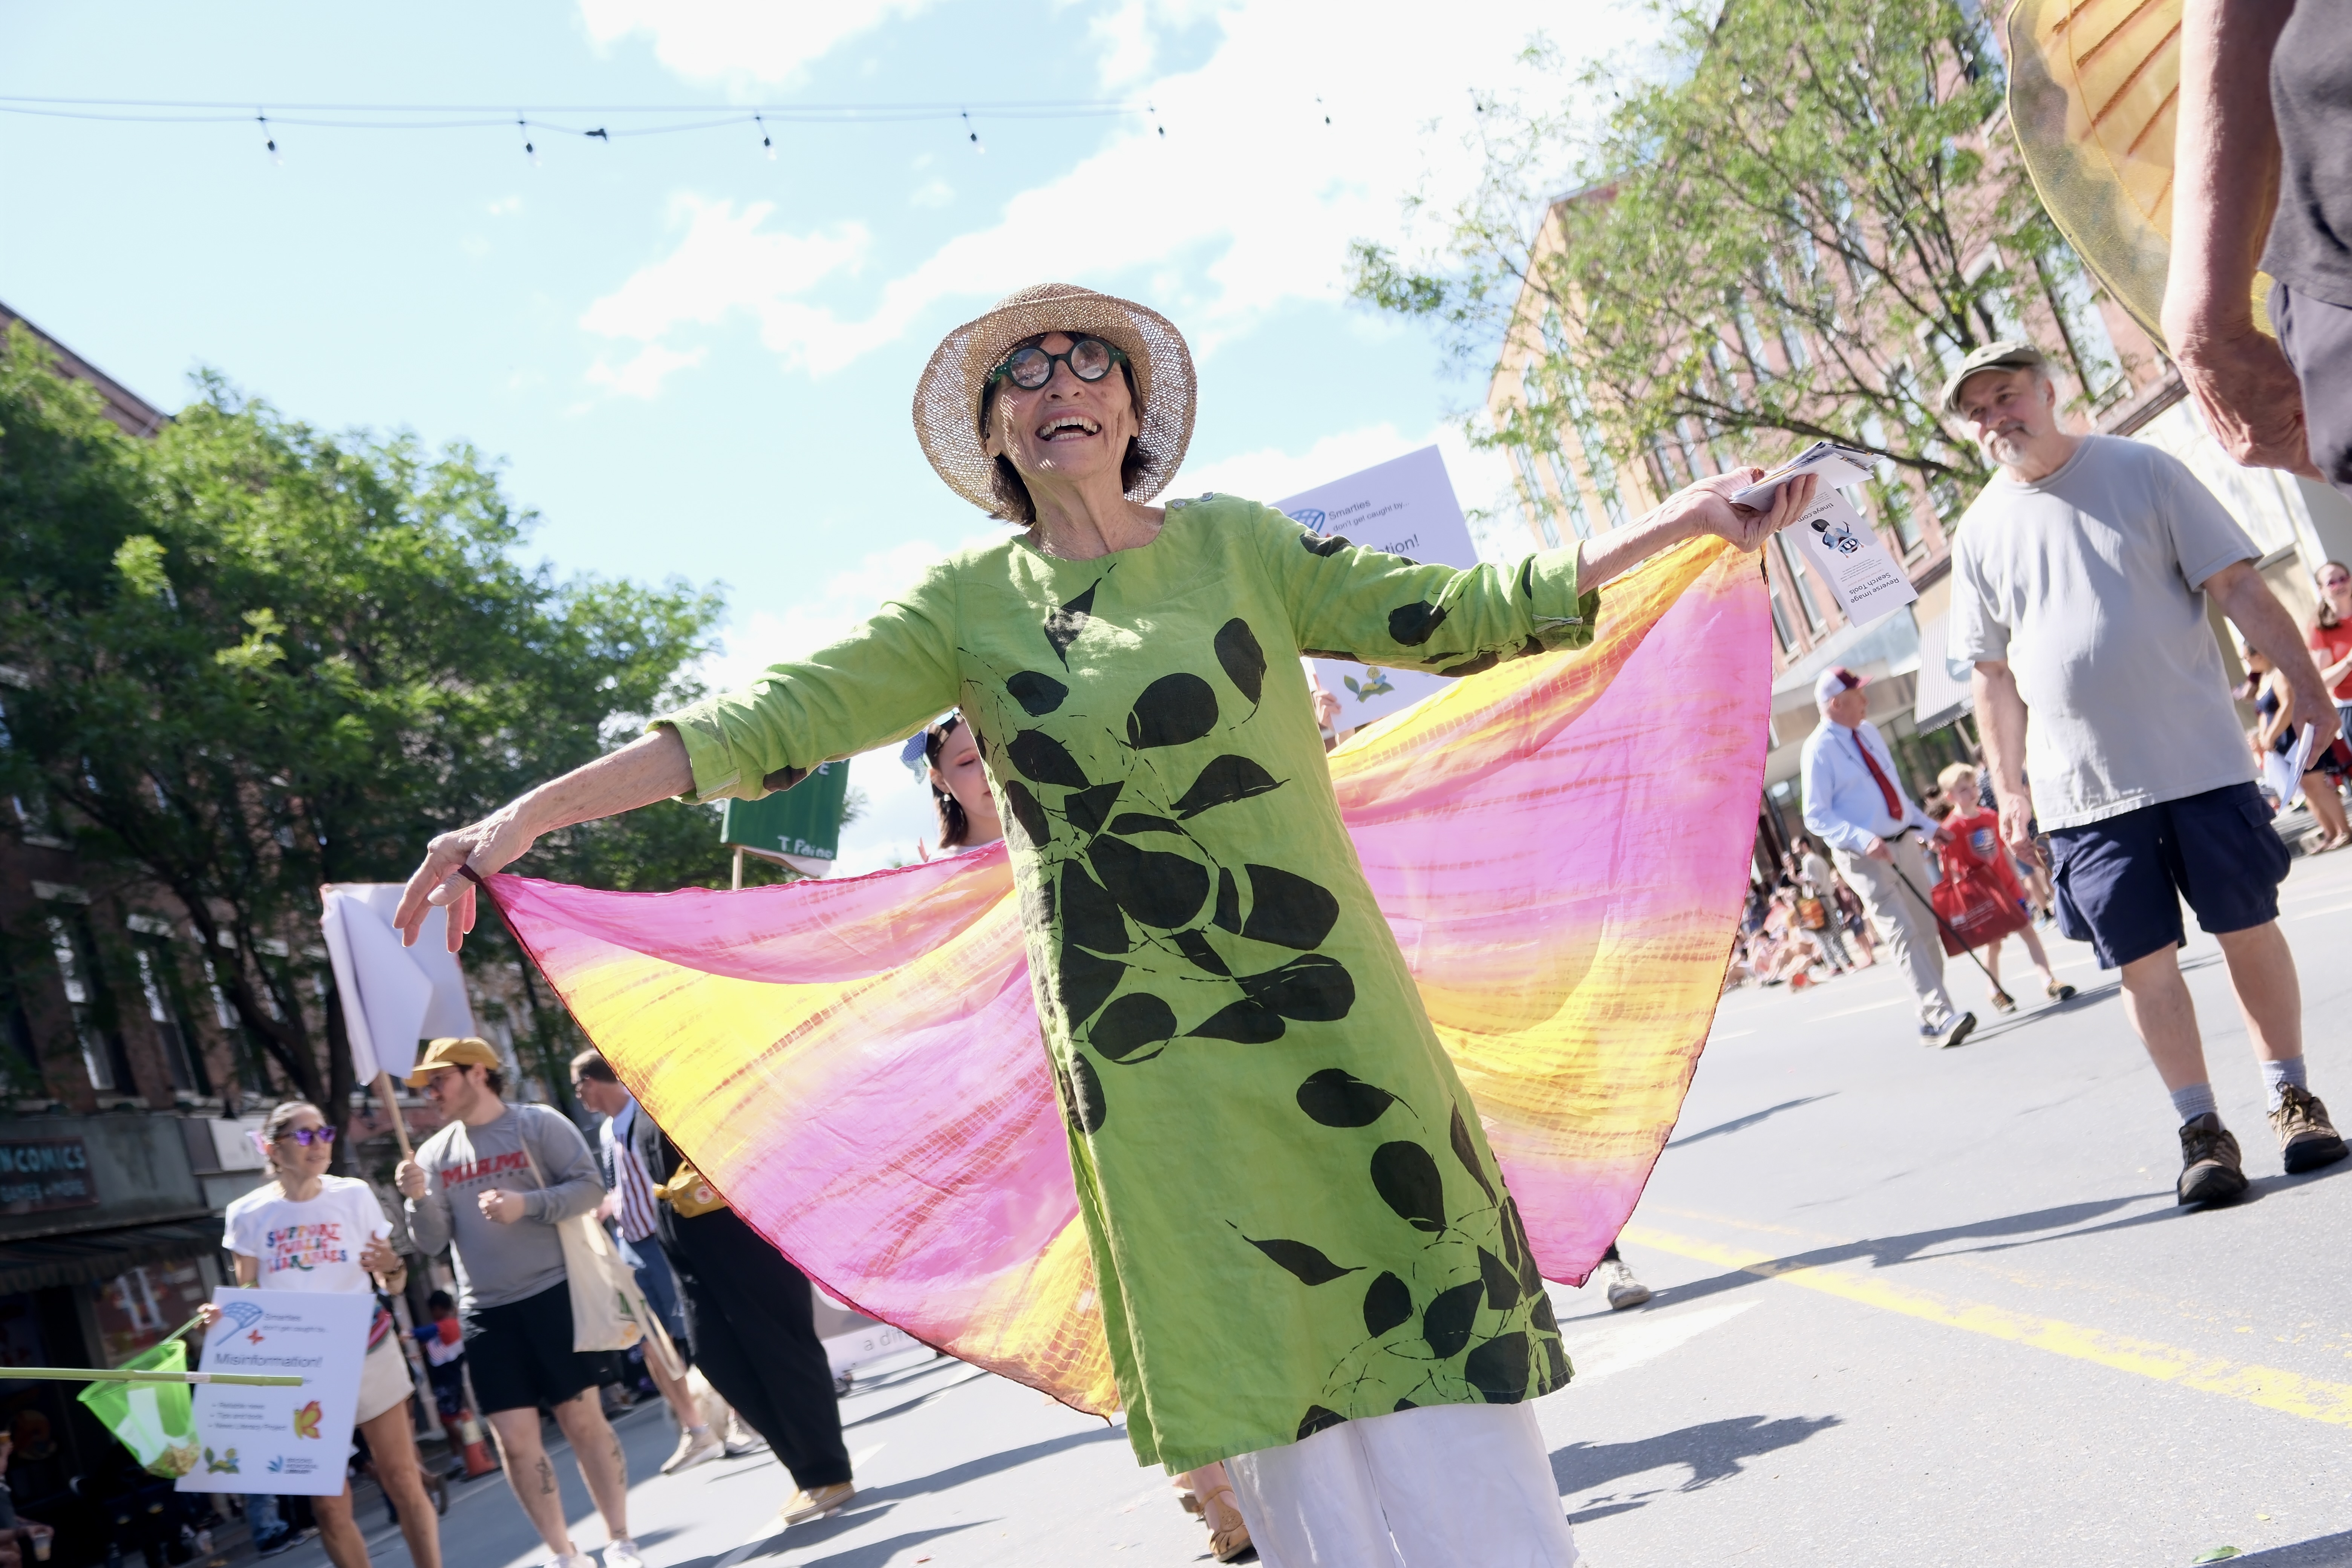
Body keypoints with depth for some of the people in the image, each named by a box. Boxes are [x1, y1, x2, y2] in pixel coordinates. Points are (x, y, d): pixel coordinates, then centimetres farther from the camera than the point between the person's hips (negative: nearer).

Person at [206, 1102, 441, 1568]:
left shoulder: (355, 1196, -2)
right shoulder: (247, 1214, -2)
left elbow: (392, 1286, 2)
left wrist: (392, 1269, -20)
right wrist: (223, 1316, -17)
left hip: (368, 1356, 0)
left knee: (404, 1483, 1)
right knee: (329, 1503, 4)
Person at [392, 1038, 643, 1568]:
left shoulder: (539, 1123, -2)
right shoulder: (434, 1153, 8)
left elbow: (590, 1187, -8)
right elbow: (434, 1242, 5)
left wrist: (527, 1204, -20)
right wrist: (420, 1200, -14)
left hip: (555, 1293, -3)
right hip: (486, 1311, 4)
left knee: (583, 1420, 1)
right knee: (515, 1439, 1)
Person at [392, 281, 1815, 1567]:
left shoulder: (1234, 542, 5)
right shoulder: (971, 603, 4)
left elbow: (1461, 614, 4)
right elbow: (777, 720, -3)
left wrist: (1688, 515, 0)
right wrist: (534, 812, -10)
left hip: (1323, 1012, 0)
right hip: (1143, 1060, 0)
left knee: (1426, 1364, 2)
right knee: (1274, 1411, 6)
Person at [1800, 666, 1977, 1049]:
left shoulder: (1868, 732, 9)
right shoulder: (1820, 749, -13)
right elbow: (1816, 817, -17)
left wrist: (1929, 827, 17)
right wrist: (1864, 840, -29)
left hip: (1905, 843, 8)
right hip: (1866, 858, -8)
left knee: (1927, 931, 10)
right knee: (1903, 936, -14)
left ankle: (1930, 1021, 19)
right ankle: (1942, 1017, -18)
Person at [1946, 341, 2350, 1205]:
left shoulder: (2142, 470, 1)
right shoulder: (1982, 530, 6)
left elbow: (2237, 585, 0)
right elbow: (1993, 673, 11)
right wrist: (2009, 788, 9)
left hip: (2201, 761, -1)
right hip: (2084, 792, 1)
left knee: (2250, 930, 5)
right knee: (2145, 962, 0)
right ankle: (2202, 1128, 11)